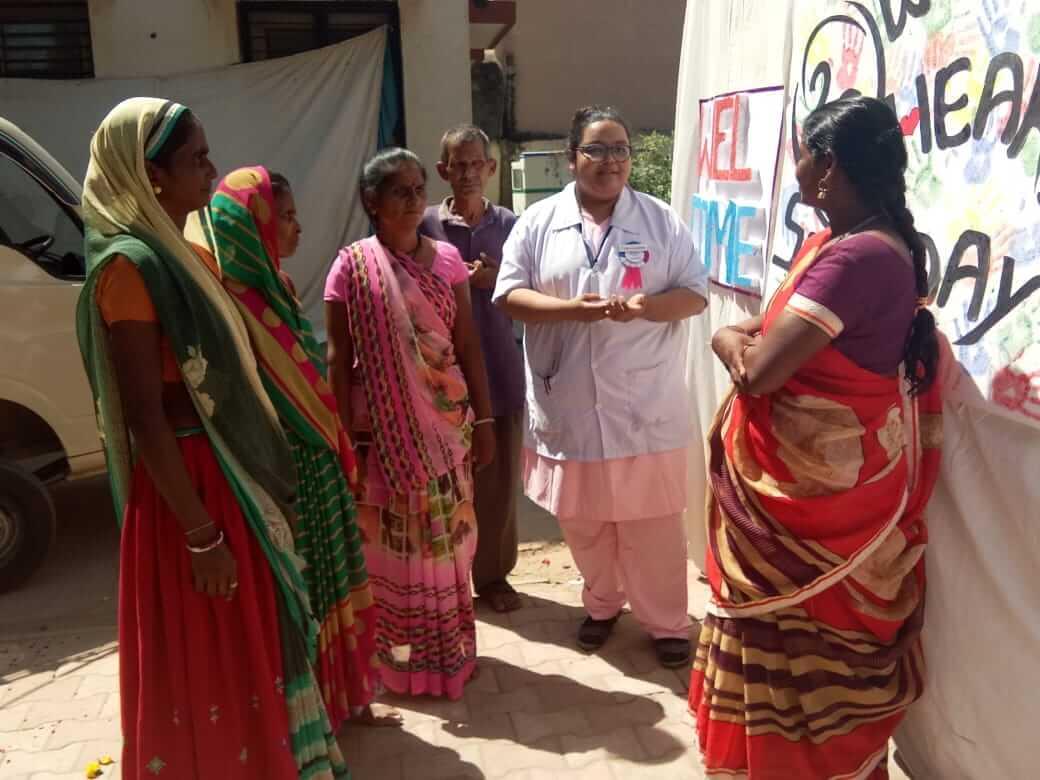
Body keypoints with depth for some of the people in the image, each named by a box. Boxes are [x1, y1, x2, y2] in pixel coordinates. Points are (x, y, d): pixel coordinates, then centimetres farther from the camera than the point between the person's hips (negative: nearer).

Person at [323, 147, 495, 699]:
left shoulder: (447, 259, 3)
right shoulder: (352, 267, -5)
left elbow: (468, 346, 4)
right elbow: (338, 358, -4)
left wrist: (483, 420, 2)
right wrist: (346, 437, -9)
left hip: (445, 422, 3)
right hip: (384, 428, -3)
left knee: (448, 537, 11)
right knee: (390, 543, 8)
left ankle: (450, 649, 30)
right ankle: (400, 655, 26)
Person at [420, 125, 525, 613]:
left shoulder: (510, 225, 4)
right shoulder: (426, 225, -1)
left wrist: (496, 281, -11)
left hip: (500, 363, 2)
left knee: (499, 472, 8)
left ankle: (492, 572, 25)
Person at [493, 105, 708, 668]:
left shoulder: (660, 221, 2)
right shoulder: (538, 222, 2)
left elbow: (695, 293, 1)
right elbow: (509, 295, -3)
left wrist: (647, 307, -19)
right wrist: (572, 309, -19)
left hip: (644, 404, -1)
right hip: (569, 404, 1)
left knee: (653, 522, 6)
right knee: (583, 520, 15)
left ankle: (668, 621, 24)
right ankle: (602, 603, 38)